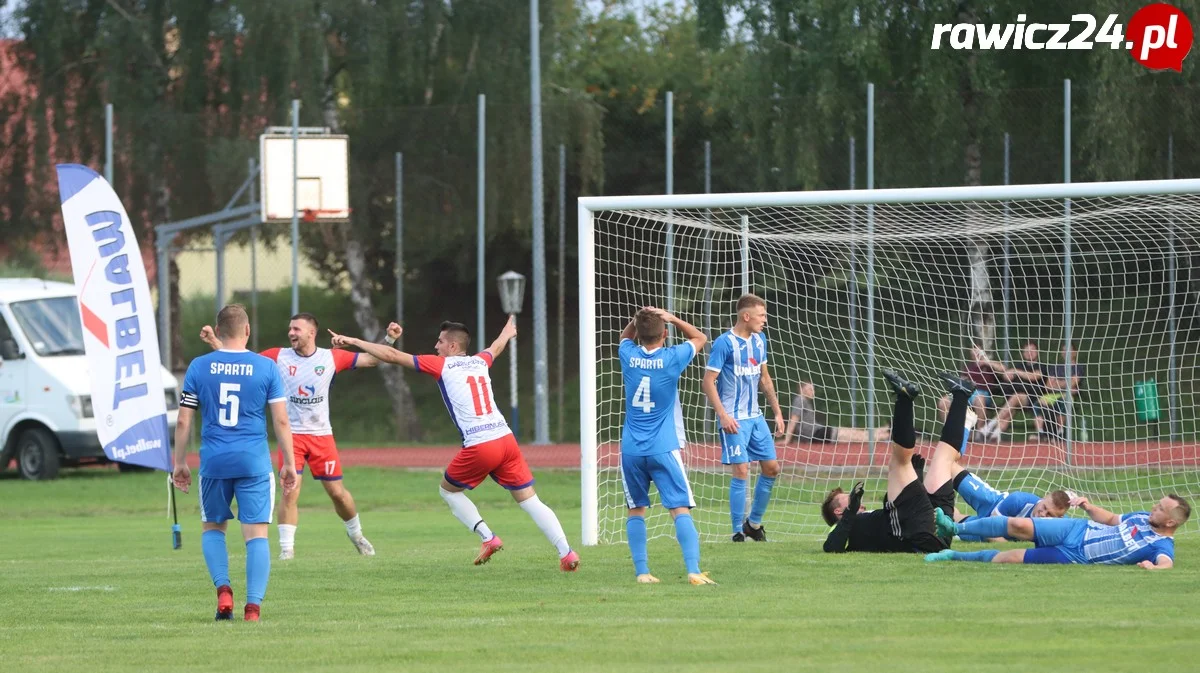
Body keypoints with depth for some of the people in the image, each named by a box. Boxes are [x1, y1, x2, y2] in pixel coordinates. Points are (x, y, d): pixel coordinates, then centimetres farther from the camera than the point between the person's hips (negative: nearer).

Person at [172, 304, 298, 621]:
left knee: (213, 528, 18)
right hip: (254, 463, -1)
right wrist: (289, 463, 7)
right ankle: (253, 605, -7)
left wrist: (179, 463, 12)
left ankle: (223, 589, -2)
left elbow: (183, 422, 3)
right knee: (257, 533, 1)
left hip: (214, 463, 1)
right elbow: (281, 420, -1)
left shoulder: (199, 367, 1)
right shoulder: (266, 368, -1)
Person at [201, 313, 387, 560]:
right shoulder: (279, 357, -1)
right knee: (291, 491, -13)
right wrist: (213, 342, -9)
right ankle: (286, 548, -7)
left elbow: (372, 359, 5)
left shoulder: (331, 358, 0)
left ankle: (356, 535, 30)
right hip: (292, 435, -1)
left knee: (337, 491, 6)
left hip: (322, 435, 1)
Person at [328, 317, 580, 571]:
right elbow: (496, 347, 45)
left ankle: (488, 538, 6)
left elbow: (392, 356, 5)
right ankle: (566, 552, -8)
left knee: (448, 490, 19)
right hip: (506, 440, 5)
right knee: (530, 500, 6)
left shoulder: (442, 365, 3)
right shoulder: (480, 361, 19)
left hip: (479, 446, -5)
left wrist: (353, 341, 12)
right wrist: (508, 330, 68)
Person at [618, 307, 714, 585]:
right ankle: (693, 570, -18)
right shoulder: (672, 358, -6)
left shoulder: (629, 355, 0)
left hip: (631, 450, 2)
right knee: (681, 510, -6)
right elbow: (700, 338, 15)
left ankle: (641, 571, 5)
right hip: (663, 448, -2)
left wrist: (638, 319, 9)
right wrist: (673, 319, 6)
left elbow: (625, 336, 27)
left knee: (636, 510, 12)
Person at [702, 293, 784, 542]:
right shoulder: (724, 343, -13)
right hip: (734, 419, -8)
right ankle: (738, 533, -2)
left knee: (772, 468, 7)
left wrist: (777, 411, 17)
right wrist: (723, 415, -21)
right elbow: (708, 382, -13)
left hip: (755, 417, 8)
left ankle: (754, 523, 23)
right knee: (741, 472, -10)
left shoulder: (759, 341, 9)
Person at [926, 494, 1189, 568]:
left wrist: (1155, 567, -58)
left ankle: (956, 556, 9)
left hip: (1075, 558, -4)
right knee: (1018, 525, -11)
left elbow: (1166, 562, -35)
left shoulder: (1162, 547, -14)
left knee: (1010, 558, -12)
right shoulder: (1142, 518, 7)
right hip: (1076, 530, 5)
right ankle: (952, 528, 8)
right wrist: (1089, 507, 2)